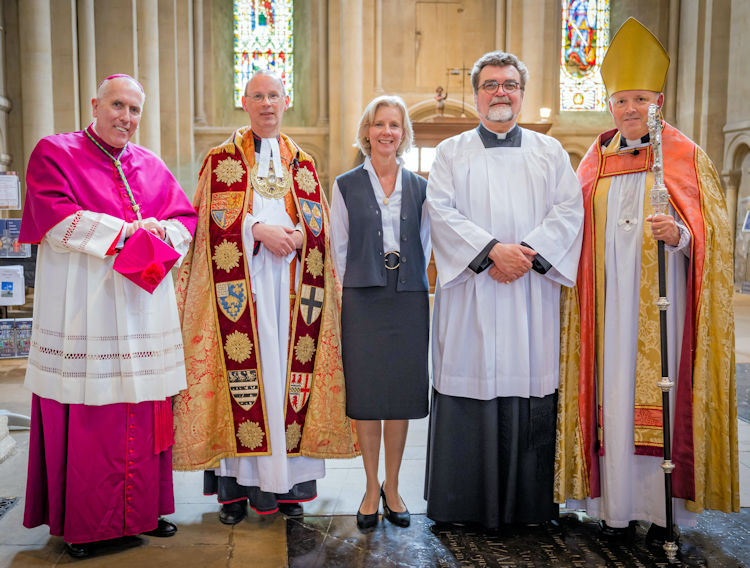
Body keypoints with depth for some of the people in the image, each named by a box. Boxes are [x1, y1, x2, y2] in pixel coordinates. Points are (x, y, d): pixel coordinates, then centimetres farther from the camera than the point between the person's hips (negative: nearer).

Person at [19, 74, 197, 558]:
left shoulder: (151, 165, 17)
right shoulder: (54, 152, 4)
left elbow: (187, 219, 13)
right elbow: (56, 219, -10)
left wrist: (161, 232, -8)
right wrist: (125, 230, -11)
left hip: (144, 309, 4)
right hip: (83, 309, -4)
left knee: (145, 411, 5)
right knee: (87, 415, -2)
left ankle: (144, 509, 19)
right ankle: (81, 523, 12)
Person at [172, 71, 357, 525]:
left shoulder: (302, 163, 17)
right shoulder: (223, 159, 10)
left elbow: (319, 221, 9)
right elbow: (216, 217, -2)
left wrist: (296, 237, -11)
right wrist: (260, 230, -15)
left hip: (291, 283, 2)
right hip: (242, 284, -2)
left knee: (287, 369, 0)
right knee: (243, 370, -6)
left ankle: (287, 481, 8)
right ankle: (237, 485, 2)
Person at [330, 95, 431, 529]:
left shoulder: (420, 188, 9)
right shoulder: (346, 186, 6)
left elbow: (424, 247, 13)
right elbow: (339, 249, 6)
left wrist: (408, 281, 5)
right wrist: (354, 289, 1)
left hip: (408, 300, 1)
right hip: (362, 299, -1)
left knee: (402, 393, 5)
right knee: (367, 394, 2)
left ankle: (392, 485, 20)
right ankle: (372, 488, 17)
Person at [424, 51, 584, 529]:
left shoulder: (550, 151, 14)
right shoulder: (452, 152, 11)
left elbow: (569, 210, 2)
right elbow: (441, 211, -3)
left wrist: (528, 252, -13)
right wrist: (492, 250, -16)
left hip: (533, 296, 1)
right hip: (470, 296, -1)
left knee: (529, 390, 1)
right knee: (471, 381, -1)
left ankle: (529, 503, 14)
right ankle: (465, 503, 12)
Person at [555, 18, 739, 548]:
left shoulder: (685, 156, 3)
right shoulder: (596, 162, 13)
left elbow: (710, 232, -1)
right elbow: (581, 236, 16)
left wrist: (677, 234, -21)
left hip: (661, 299, -3)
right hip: (610, 302, 3)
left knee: (661, 395, -2)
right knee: (613, 398, 2)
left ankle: (663, 509, 10)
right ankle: (619, 507, 12)